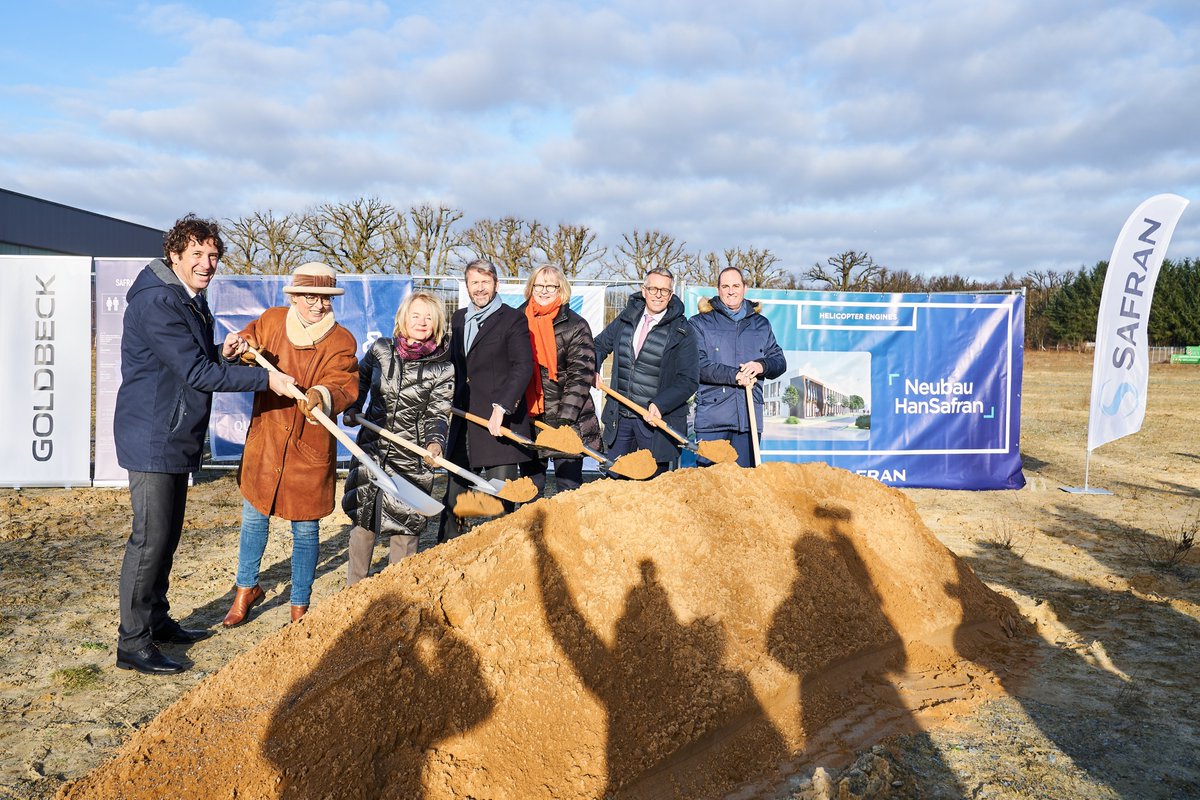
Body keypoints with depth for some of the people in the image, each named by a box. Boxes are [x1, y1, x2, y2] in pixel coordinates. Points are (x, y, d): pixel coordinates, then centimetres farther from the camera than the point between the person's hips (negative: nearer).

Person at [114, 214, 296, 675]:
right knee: (150, 537, -5)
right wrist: (266, 380, -22)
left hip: (177, 438, 10)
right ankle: (132, 643, 6)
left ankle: (157, 620, 30)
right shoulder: (157, 301, -18)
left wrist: (222, 353, -3)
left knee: (167, 534, 17)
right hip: (152, 438, -10)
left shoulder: (192, 302, 14)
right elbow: (195, 372, -23)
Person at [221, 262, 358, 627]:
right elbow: (249, 338, 14)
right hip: (265, 439, 3)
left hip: (310, 449, -3)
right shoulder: (271, 320, -1)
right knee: (254, 518, 18)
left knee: (305, 530, 8)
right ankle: (246, 589, 42)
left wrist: (321, 397, -46)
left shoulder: (341, 341, -10)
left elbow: (342, 385, -23)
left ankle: (300, 607, 26)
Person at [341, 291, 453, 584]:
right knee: (363, 520, 13)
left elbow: (437, 415, -8)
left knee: (404, 526, 5)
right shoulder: (380, 350, 0)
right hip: (371, 449, 3)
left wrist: (435, 442, -26)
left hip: (412, 458, -2)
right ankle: (354, 588, 30)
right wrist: (351, 409, 8)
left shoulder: (442, 368, -7)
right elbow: (361, 378, 19)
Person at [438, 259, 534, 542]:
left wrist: (502, 407, -23)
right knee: (455, 492, 13)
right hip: (464, 418, 6)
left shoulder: (513, 319, -5)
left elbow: (523, 366, -15)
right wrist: (452, 399, 11)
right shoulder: (458, 318, 16)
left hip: (500, 419, -6)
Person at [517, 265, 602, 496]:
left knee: (569, 486, 1)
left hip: (567, 420, -4)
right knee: (530, 488, 12)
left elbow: (581, 375, -9)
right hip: (528, 419, 4)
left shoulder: (576, 325, -4)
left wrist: (565, 419, -16)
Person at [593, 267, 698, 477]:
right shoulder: (627, 318, 7)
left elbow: (688, 381, -10)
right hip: (620, 417, 4)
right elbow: (600, 345, 22)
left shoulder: (682, 331, -7)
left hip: (655, 420, -4)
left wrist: (659, 405, -22)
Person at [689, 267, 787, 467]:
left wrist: (761, 366, -8)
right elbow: (697, 364, -8)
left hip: (749, 418, 3)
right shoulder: (700, 323, 5)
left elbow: (780, 361, 15)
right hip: (712, 417, -3)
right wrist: (734, 375, -17)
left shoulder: (761, 324, 18)